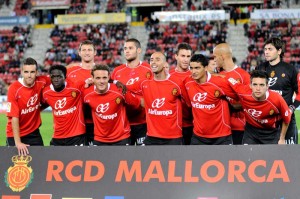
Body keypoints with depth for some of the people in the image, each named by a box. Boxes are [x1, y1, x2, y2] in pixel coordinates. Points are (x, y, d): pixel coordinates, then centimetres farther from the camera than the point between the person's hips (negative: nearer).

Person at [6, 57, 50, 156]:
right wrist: (18, 142, -23)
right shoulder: (14, 88, -18)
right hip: (16, 135, -3)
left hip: (34, 133, 4)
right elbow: (14, 117, -18)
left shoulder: (41, 82, -8)